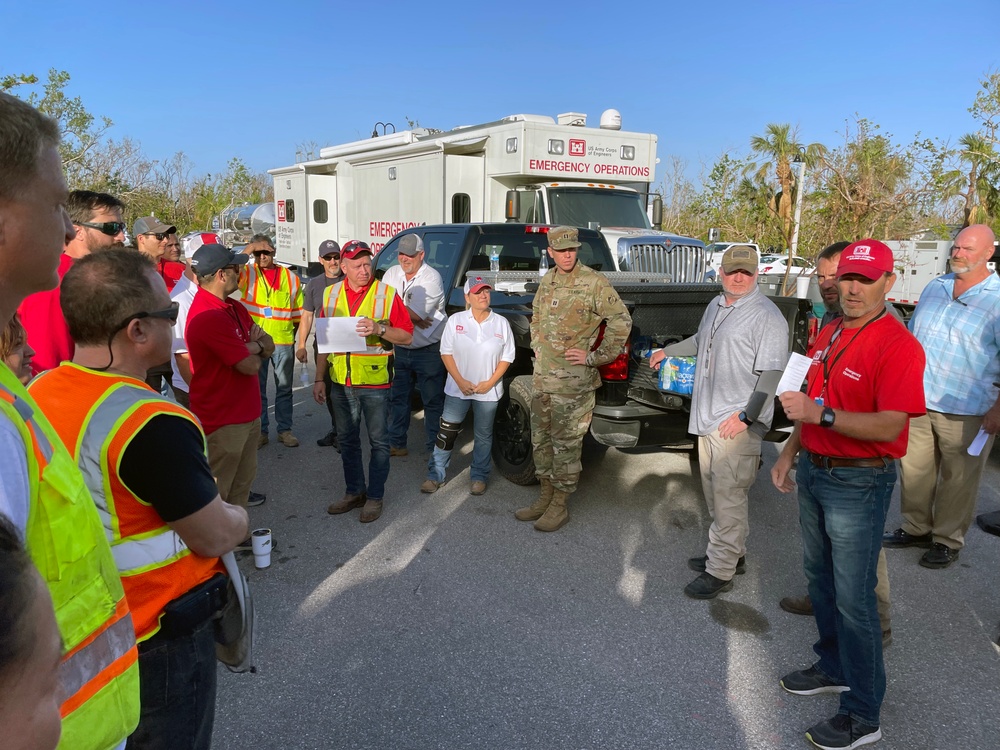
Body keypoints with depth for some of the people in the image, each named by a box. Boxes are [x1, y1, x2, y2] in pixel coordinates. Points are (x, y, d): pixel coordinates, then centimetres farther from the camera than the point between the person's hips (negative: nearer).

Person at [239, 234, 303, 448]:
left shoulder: (290, 277, 5)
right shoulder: (247, 274, 2)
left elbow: (298, 311, 9)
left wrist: (298, 338, 7)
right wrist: (247, 251, -17)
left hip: (284, 342, 1)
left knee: (284, 388, 9)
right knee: (257, 388, 7)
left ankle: (284, 430, 20)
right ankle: (260, 431, 17)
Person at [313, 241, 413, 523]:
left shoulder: (386, 294, -5)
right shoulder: (330, 295, 7)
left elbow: (407, 336, -7)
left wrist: (379, 329, -22)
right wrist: (320, 379, 8)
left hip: (375, 382, -4)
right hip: (340, 382, 4)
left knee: (378, 441, 5)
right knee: (347, 439, 14)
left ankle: (375, 496, 17)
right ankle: (354, 492, 28)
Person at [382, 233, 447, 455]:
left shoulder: (431, 278, -14)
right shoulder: (392, 274, 4)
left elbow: (416, 314, -23)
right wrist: (413, 317, -15)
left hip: (428, 351, -6)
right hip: (399, 349, 6)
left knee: (433, 401, 3)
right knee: (397, 397, 13)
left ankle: (435, 447, 14)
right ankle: (396, 443, 26)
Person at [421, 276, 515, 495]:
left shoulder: (501, 323, -1)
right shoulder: (455, 320, -2)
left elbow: (506, 357, 1)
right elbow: (446, 352, -2)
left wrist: (490, 383, -9)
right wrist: (460, 381, -11)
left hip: (488, 392, 1)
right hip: (457, 389, 0)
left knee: (483, 436, 11)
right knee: (446, 433, 2)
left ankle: (479, 477, 24)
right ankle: (435, 475, 14)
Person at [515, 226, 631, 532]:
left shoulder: (594, 283, -11)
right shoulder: (546, 282, 11)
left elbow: (621, 321, -12)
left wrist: (595, 357, -12)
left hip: (573, 380, -7)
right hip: (542, 376, 8)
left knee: (566, 443, 0)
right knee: (541, 438, 15)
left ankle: (559, 507, 13)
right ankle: (545, 497, 29)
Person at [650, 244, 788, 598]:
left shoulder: (766, 316, -12)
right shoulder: (716, 306, 15)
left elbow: (771, 374, -17)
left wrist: (746, 416, -22)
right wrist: (668, 352, 42)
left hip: (737, 425, -9)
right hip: (708, 419, 9)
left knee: (728, 498, -4)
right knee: (716, 493, 16)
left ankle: (720, 571, 5)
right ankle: (732, 553, 31)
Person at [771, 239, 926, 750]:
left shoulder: (898, 346, -18)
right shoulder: (827, 335, 8)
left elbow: (888, 426, -25)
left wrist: (821, 413, -32)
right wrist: (789, 453, 15)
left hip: (859, 484, -8)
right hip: (814, 472, 8)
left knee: (853, 599, 0)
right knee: (819, 576, 20)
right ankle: (834, 668, 39)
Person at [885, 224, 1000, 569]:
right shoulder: (934, 288, 9)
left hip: (965, 412, -5)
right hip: (917, 402, 5)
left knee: (957, 480, 7)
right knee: (914, 470, 13)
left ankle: (947, 541, 23)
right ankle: (916, 528, 31)